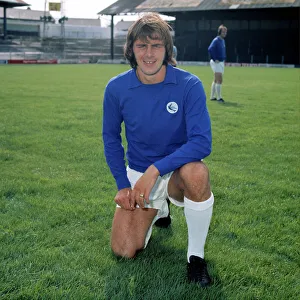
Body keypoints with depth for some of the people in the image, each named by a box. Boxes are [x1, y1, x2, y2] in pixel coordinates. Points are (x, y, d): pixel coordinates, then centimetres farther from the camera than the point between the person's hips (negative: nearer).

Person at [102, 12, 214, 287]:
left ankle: (196, 256, -15)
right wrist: (123, 185, -3)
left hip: (177, 171, -2)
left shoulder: (189, 85, -19)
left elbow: (202, 142, -25)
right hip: (137, 173, 3)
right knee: (124, 251, -7)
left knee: (197, 172, -39)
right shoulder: (116, 88, -10)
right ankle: (158, 210, 28)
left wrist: (155, 170, -32)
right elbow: (111, 136, 4)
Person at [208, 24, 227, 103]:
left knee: (216, 80, 13)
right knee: (219, 80, -12)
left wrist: (223, 58, 17)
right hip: (216, 62, -9)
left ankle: (212, 96, 20)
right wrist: (214, 59, -22)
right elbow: (210, 49, -26)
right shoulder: (216, 40, -13)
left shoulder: (223, 41, 14)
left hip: (221, 62, 9)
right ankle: (219, 97, -10)